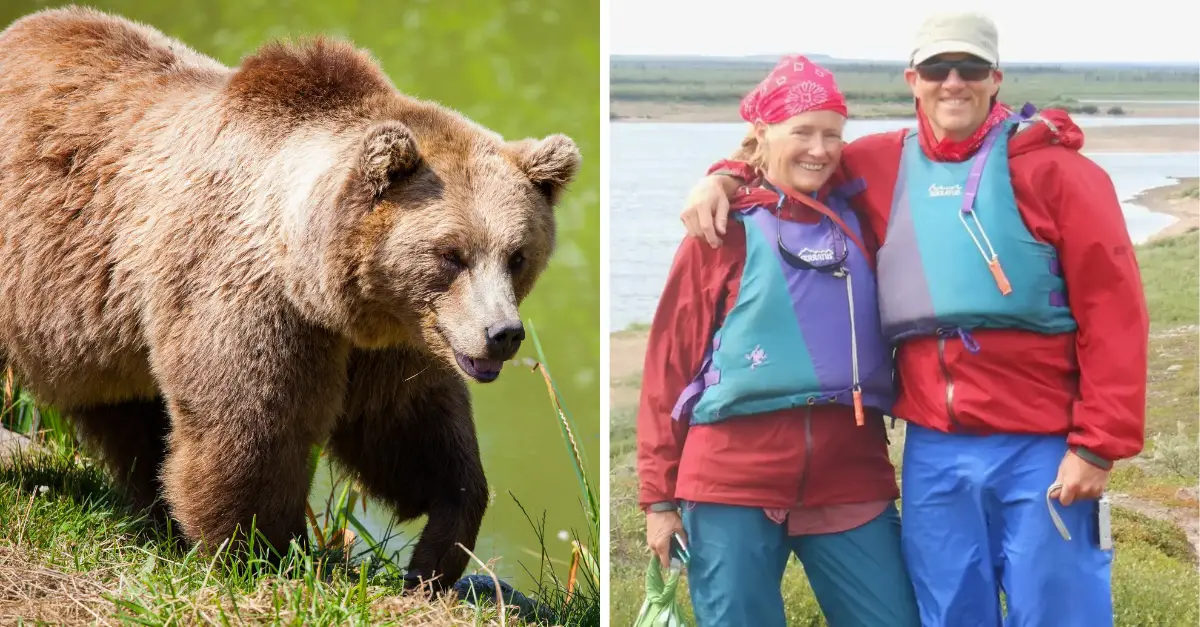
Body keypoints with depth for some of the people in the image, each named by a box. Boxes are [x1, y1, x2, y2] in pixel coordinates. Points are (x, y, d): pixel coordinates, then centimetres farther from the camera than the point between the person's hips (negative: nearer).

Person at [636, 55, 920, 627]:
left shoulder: (861, 225, 11)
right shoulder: (724, 232, 2)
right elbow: (669, 364, 2)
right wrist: (659, 495, 0)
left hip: (851, 483, 3)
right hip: (733, 482, -3)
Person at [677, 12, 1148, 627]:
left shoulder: (1050, 165, -3)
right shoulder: (883, 165, 10)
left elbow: (1112, 309, -7)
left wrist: (1099, 443, -11)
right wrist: (724, 178, 7)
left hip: (1039, 446, -4)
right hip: (933, 448, 4)